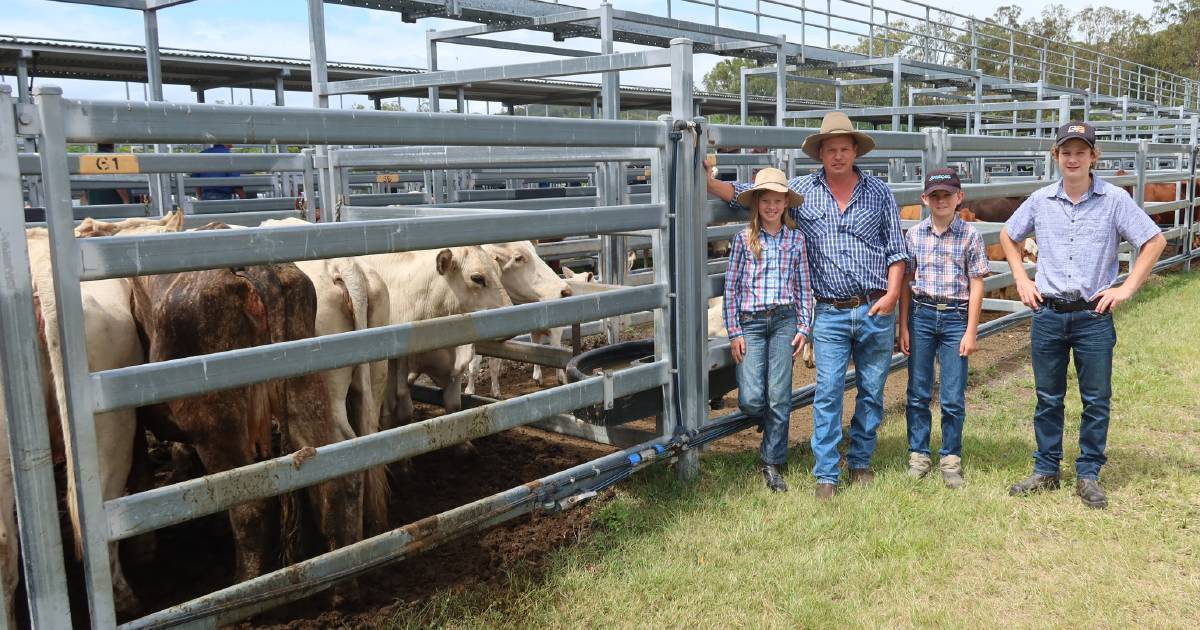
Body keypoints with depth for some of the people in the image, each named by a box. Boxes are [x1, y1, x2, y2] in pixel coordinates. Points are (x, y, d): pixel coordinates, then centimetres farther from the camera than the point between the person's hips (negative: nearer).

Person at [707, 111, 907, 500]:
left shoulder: (878, 192, 5)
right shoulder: (801, 190, 3)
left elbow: (896, 249, 7)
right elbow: (743, 192, 5)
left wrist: (892, 294, -4)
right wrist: (707, 181, -9)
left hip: (877, 311, 1)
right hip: (830, 314, -1)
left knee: (871, 391, 10)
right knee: (828, 393, -2)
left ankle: (861, 461, 26)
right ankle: (826, 474, 6)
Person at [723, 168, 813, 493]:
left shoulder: (796, 238, 7)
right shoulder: (744, 238, 2)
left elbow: (803, 287, 10)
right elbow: (731, 286, 2)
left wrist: (803, 328, 4)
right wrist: (734, 332, -2)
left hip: (784, 321, 1)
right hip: (750, 322, -1)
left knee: (779, 396, 0)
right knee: (751, 399, -8)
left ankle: (772, 463, 14)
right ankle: (774, 428, 27)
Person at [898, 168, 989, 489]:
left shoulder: (970, 236, -2)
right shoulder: (914, 235, 3)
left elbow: (976, 286, -1)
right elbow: (906, 283, 6)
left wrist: (971, 332, -5)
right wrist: (903, 327, 3)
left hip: (956, 318, -1)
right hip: (921, 315, 2)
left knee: (953, 398, 2)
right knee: (918, 393, 8)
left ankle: (951, 459, 16)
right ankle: (918, 454, 20)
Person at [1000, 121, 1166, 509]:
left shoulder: (1114, 200, -4)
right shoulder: (1041, 200, 3)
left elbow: (1155, 241, -1)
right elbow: (1008, 236, 17)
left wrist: (1126, 289, -6)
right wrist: (1022, 280, 8)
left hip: (1094, 316, -2)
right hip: (1048, 314, 2)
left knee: (1096, 400, 6)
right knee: (1048, 399, 11)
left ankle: (1088, 475, 19)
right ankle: (1046, 471, 23)